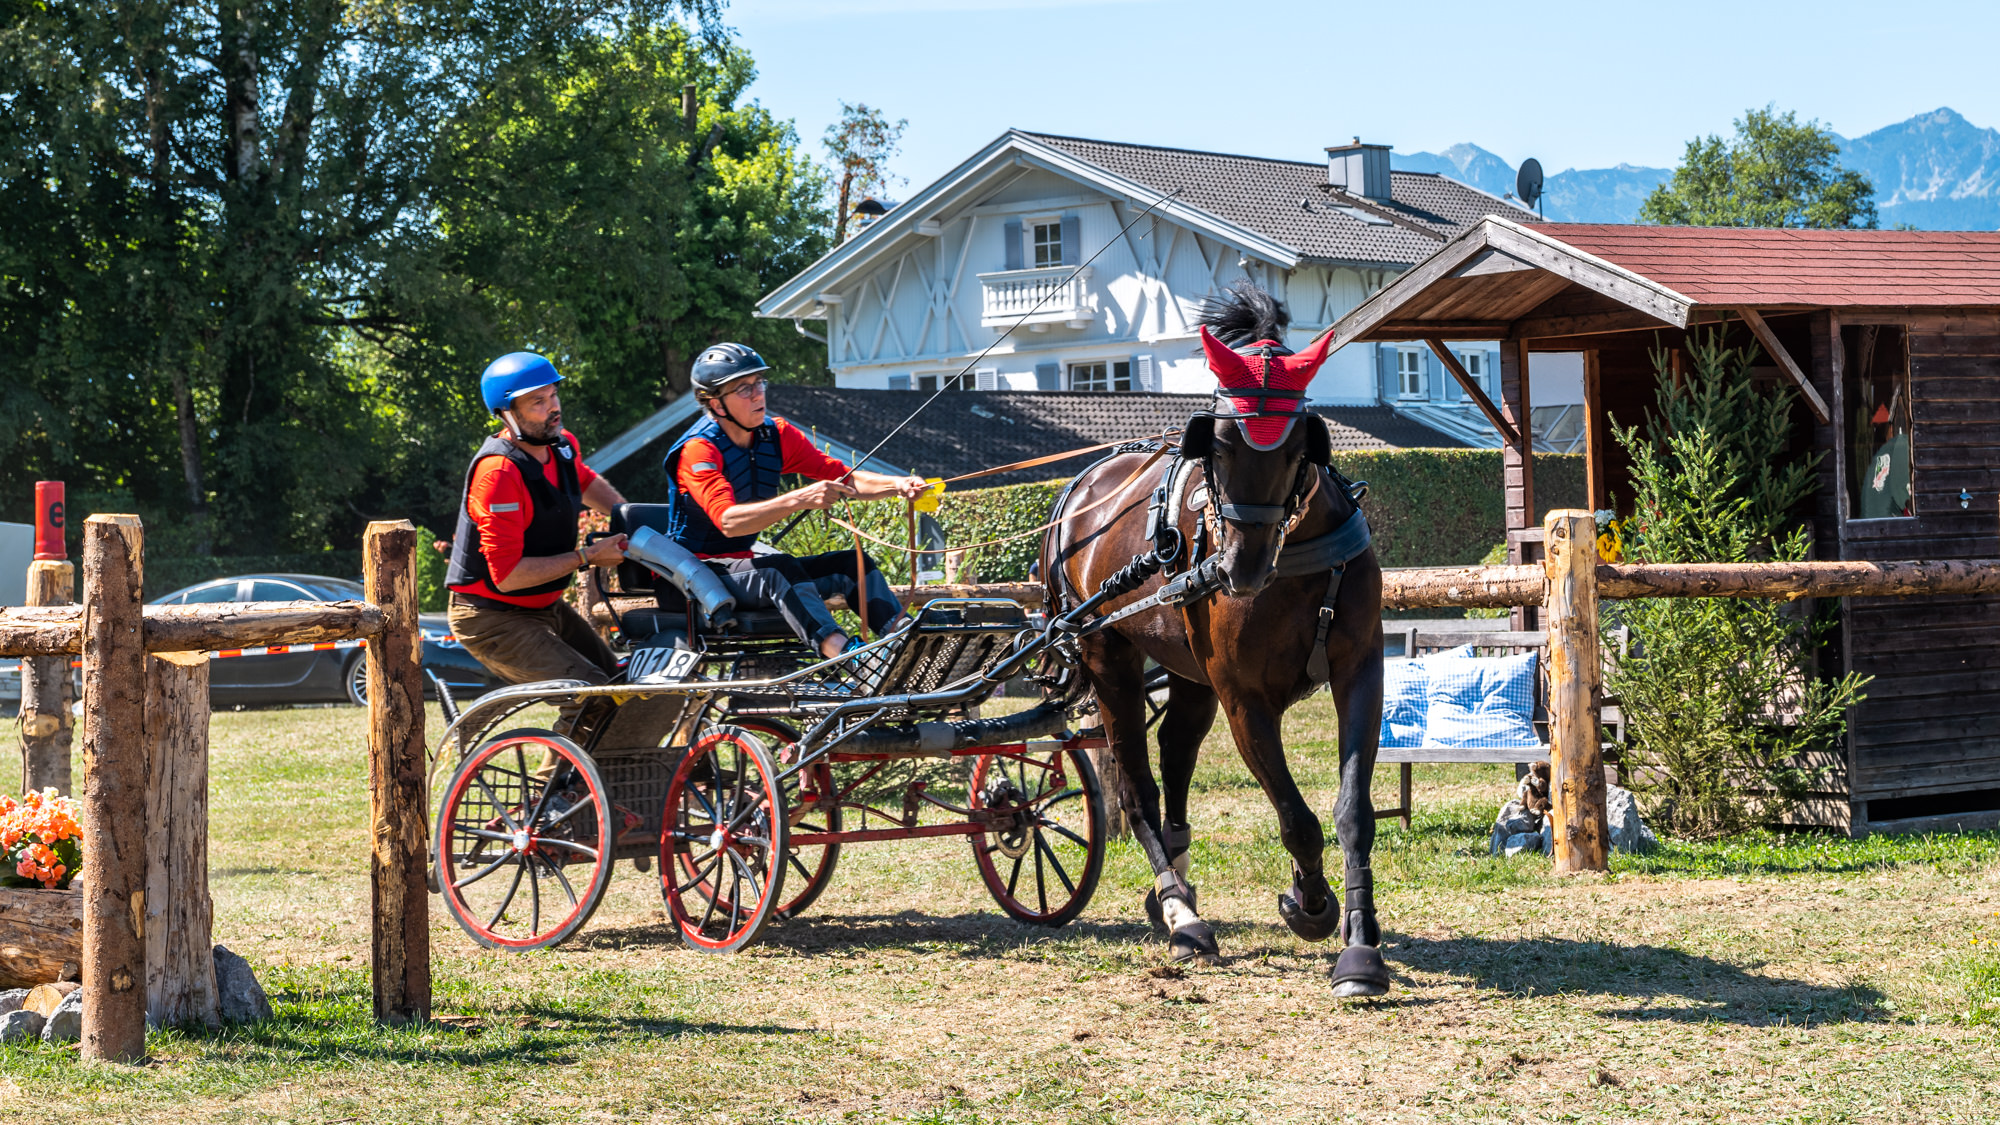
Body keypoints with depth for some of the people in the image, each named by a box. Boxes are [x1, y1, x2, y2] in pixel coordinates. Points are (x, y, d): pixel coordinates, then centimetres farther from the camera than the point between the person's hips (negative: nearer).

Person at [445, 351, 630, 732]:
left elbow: (588, 483, 29)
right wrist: (587, 557, -22)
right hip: (494, 621, -9)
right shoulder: (498, 472, -26)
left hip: (546, 608, 9)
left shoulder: (562, 446, 1)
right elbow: (507, 575, -28)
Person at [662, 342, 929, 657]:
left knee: (852, 563, -7)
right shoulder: (699, 450, -18)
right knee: (782, 569, -34)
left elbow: (843, 478, 0)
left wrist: (895, 485, -20)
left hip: (747, 563, 8)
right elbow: (728, 521, -33)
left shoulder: (776, 435, 3)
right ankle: (841, 651, -56)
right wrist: (800, 499, -44)